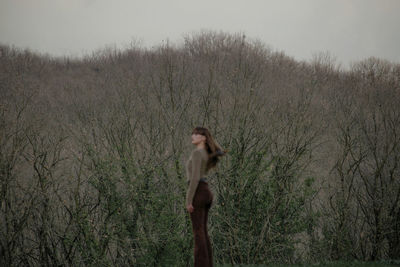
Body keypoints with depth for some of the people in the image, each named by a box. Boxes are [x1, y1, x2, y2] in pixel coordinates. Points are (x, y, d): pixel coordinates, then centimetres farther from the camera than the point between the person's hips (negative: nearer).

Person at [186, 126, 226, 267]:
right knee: (202, 232, 12)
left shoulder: (197, 153, -11)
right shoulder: (206, 154, 16)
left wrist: (189, 200, -20)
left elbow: (195, 177, -19)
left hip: (197, 194, -10)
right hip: (206, 194, 10)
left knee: (198, 232, -9)